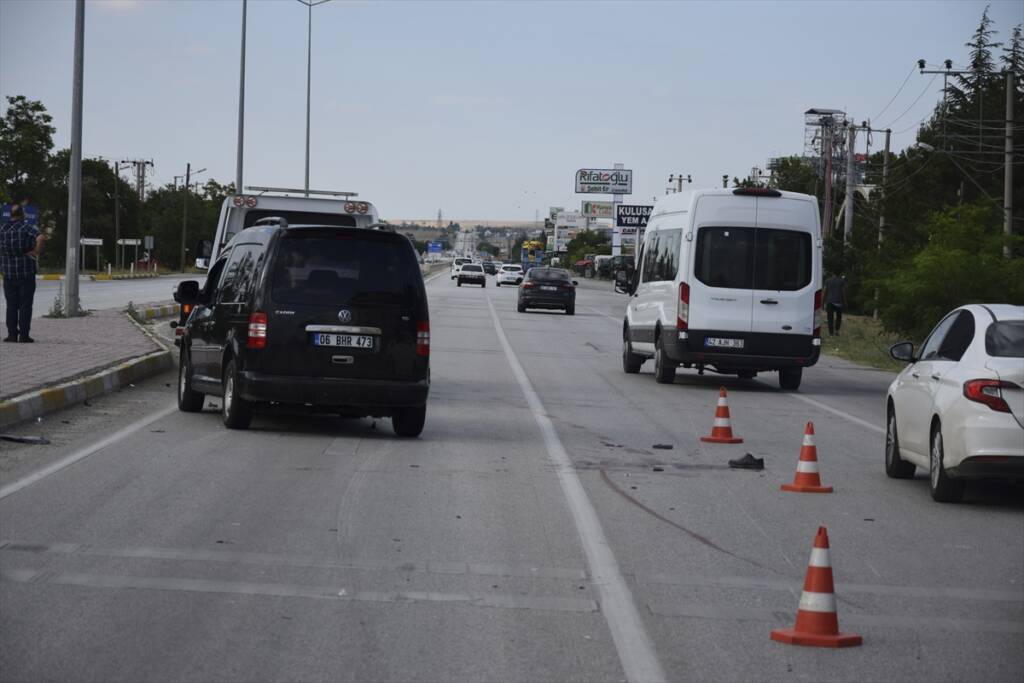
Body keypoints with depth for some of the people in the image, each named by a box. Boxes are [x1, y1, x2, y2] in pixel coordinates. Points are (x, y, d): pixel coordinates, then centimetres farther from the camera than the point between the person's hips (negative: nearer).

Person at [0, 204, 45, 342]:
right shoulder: (28, 227, -7)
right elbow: (40, 238, -24)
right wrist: (36, 252, -12)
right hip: (27, 273, -3)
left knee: (11, 305, 7)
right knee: (25, 305, 1)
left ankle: (12, 334, 3)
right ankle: (24, 335, -2)